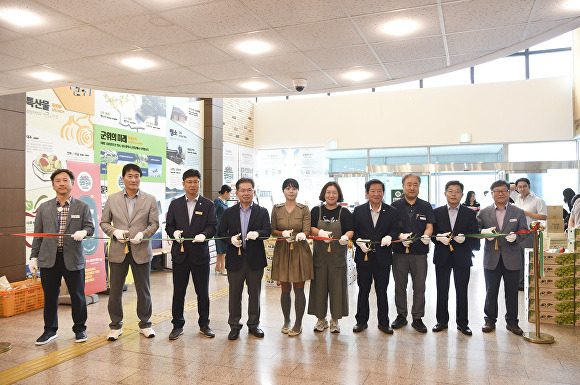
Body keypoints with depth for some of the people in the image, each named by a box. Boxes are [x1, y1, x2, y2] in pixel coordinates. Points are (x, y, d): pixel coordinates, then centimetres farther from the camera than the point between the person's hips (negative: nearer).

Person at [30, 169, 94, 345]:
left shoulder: (82, 207, 6)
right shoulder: (44, 208, 10)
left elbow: (90, 225, 0)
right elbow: (38, 235, 10)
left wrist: (83, 231, -23)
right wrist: (34, 257, 7)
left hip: (73, 259, -1)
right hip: (49, 259, 2)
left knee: (78, 295, 6)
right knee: (50, 296, 9)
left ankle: (80, 329, 22)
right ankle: (50, 330, 25)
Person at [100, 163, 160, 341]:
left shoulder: (150, 200, 3)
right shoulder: (112, 199, 6)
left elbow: (154, 223, 2)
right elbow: (104, 222, 9)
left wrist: (143, 234, -15)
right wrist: (115, 232, -10)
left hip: (141, 251, -1)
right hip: (118, 251, 1)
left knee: (144, 291, 8)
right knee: (115, 291, 8)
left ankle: (144, 324, 24)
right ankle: (116, 326, 24)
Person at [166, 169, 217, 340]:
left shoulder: (208, 205, 4)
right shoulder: (175, 204, 9)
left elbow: (212, 226, -3)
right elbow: (169, 226, 10)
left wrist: (204, 234, -22)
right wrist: (174, 232, -12)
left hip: (200, 255, -1)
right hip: (180, 254, 1)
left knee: (203, 292, 8)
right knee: (178, 292, 8)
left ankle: (204, 325, 23)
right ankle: (177, 325, 22)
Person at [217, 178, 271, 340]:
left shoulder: (262, 212, 4)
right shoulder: (229, 212, 7)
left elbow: (267, 232, -6)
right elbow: (221, 233, 8)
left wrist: (257, 233, -28)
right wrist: (231, 239, -13)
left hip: (255, 258, 0)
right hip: (235, 259, 0)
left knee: (255, 293, 9)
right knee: (234, 293, 6)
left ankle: (254, 324, 24)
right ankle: (234, 326, 20)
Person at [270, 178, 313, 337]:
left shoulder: (304, 209, 2)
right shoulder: (276, 209, 7)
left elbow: (307, 230, -5)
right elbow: (272, 230, 6)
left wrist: (302, 235, -28)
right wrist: (283, 233, -14)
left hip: (300, 251, -1)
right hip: (282, 251, 2)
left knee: (299, 289, 1)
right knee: (285, 289, 8)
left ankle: (298, 324, 15)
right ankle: (286, 321, 27)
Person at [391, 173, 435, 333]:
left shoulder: (426, 206, 9)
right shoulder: (395, 206, 6)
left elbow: (429, 226, 2)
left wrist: (426, 236, -20)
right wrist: (401, 236, -17)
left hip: (420, 253, 0)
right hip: (400, 252, 0)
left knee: (419, 287, 4)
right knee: (400, 286, 8)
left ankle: (417, 318, 16)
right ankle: (401, 315, 22)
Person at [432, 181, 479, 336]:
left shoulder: (470, 213, 4)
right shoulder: (437, 212, 7)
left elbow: (475, 236, 1)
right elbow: (431, 233, 5)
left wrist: (464, 238, -19)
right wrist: (439, 237, -15)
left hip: (462, 258, -1)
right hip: (442, 257, 1)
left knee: (462, 291, 5)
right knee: (442, 291, 7)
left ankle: (462, 322, 19)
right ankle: (442, 321, 20)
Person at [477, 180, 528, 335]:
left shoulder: (519, 212, 7)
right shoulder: (483, 212, 6)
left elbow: (525, 232, 2)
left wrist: (515, 236, -19)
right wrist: (484, 232, -15)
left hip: (512, 259, 0)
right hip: (491, 259, 0)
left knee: (512, 292, 8)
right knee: (491, 292, 7)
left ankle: (512, 321, 22)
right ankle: (490, 320, 21)